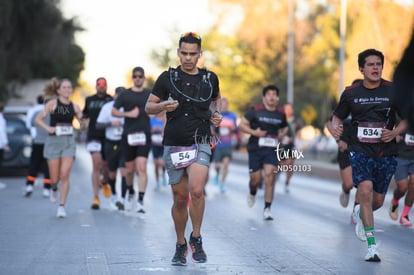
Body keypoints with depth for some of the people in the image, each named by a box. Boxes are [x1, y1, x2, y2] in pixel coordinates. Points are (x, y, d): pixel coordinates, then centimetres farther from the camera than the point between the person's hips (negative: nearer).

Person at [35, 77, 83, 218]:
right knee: (55, 178, 4)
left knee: (65, 175, -11)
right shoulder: (52, 104, -2)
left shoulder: (74, 106, 5)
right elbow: (38, 119, 1)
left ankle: (62, 206, -4)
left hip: (69, 142, 1)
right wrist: (48, 128, -14)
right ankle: (54, 189, 41)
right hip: (53, 141, -1)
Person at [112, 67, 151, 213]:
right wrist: (128, 113, -9)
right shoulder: (125, 94, 6)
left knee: (141, 167, -14)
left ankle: (140, 201, -16)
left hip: (144, 135, -1)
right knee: (130, 169, 10)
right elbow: (114, 111, 5)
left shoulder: (150, 94, 9)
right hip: (128, 135, 1)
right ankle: (130, 191, 39)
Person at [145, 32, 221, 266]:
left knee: (196, 190, -22)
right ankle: (181, 245, 26)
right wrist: (164, 105, -14)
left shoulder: (210, 78, 6)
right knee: (180, 198, 6)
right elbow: (149, 107, 7)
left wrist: (216, 114, 5)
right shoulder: (167, 78, 2)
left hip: (200, 144, -1)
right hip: (174, 145, 1)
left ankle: (196, 238, -2)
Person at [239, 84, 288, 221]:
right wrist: (254, 132, -16)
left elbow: (285, 127, 27)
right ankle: (252, 193, 41)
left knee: (270, 177, -13)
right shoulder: (255, 111, -3)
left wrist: (282, 134, 5)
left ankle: (267, 209, -9)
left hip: (272, 150, 2)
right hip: (255, 149, -1)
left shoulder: (281, 114, 8)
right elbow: (242, 125, -1)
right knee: (256, 178, 2)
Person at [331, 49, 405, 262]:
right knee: (366, 190, -22)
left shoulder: (393, 91, -2)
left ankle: (360, 213, 48)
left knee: (378, 200, 9)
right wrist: (336, 128, -11)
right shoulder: (350, 93, 0)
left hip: (385, 152, 1)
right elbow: (337, 116, 11)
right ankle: (372, 246, -17)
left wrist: (395, 132, -13)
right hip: (360, 150, -1)